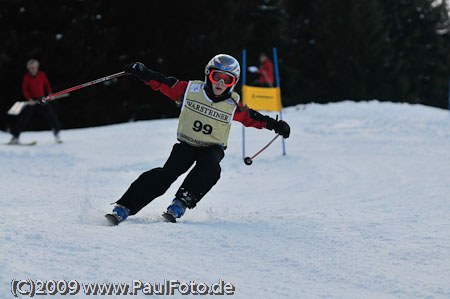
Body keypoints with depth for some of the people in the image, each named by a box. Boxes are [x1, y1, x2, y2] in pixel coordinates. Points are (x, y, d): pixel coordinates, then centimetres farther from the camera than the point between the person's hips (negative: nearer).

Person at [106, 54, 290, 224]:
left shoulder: (233, 105, -6)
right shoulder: (190, 90, -9)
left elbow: (251, 118, 9)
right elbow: (163, 84, -3)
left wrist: (274, 125, 3)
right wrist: (142, 72, -14)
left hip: (212, 148, 1)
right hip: (186, 145, -1)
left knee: (210, 169, -34)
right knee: (167, 174, -23)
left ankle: (181, 203, -33)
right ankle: (125, 207, -25)